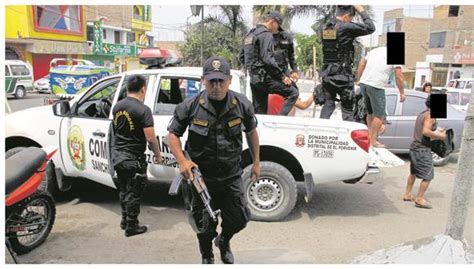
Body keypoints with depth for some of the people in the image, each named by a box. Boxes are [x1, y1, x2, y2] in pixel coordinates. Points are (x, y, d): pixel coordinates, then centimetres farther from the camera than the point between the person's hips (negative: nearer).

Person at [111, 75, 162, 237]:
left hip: (117, 155, 7)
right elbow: (150, 138, -19)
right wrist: (158, 155, -6)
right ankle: (131, 226, 15)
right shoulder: (143, 110, -18)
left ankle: (125, 220, 32)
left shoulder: (117, 106, 4)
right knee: (133, 193, 5)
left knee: (123, 190, 20)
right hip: (133, 158, -7)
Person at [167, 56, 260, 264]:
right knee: (205, 224, 11)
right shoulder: (190, 106, -12)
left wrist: (256, 162, 10)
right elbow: (172, 134, -4)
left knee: (240, 219, 10)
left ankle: (224, 241, 46)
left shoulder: (242, 105, -6)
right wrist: (182, 161, -19)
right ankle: (207, 257, 42)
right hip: (201, 176, -1)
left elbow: (251, 131, 9)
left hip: (231, 175, 2)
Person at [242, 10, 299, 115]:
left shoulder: (250, 34, 19)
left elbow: (243, 57, 24)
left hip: (253, 79, 9)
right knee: (293, 93, -6)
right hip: (264, 78, -9)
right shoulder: (266, 35, -9)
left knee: (259, 112, 12)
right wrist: (282, 76, -14)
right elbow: (267, 59, -19)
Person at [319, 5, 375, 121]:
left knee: (328, 104, 13)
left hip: (327, 73, 6)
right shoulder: (347, 28, -12)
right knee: (347, 108, 3)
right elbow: (370, 28, -7)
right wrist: (361, 11, 3)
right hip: (343, 74, -6)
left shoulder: (323, 28, 6)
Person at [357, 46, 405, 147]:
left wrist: (360, 79, 22)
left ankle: (370, 136, 21)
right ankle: (373, 141, -2)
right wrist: (402, 92, 4)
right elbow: (398, 76, -3)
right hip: (376, 86, -7)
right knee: (380, 115, 0)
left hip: (363, 83, 7)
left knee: (370, 112, 20)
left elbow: (361, 64, 18)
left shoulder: (375, 50, 20)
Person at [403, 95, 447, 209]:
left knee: (413, 173, 20)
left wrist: (436, 133, 11)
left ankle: (407, 194, 28)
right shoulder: (430, 115, -15)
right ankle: (419, 199, 2)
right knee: (428, 176, -1)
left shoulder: (422, 114, 13)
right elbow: (425, 132, -27)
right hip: (423, 149, -10)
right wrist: (439, 136, -16)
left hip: (414, 147, 10)